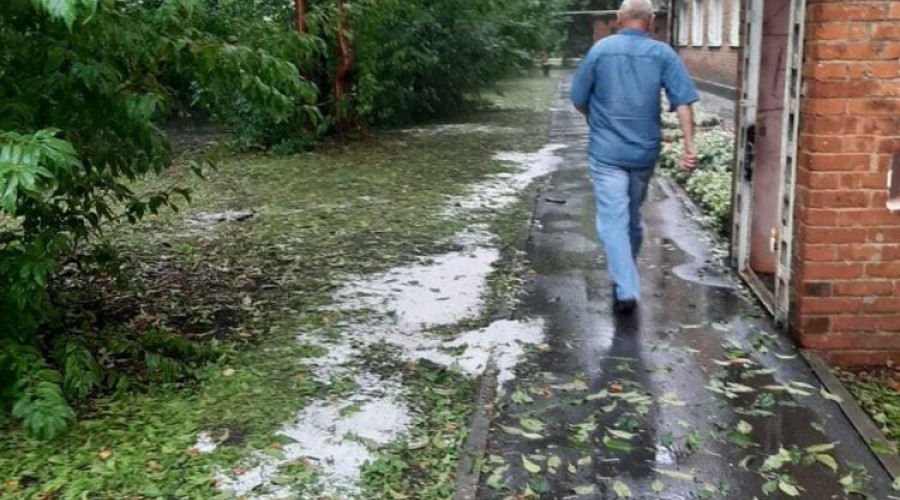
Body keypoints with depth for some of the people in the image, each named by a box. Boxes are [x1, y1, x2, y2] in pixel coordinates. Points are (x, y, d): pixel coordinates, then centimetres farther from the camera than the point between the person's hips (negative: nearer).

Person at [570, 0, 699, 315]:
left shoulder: (600, 49, -4)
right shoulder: (664, 54, -2)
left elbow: (578, 99, 3)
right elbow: (683, 102, -10)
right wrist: (689, 145, -11)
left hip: (607, 151, -3)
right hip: (645, 151, 3)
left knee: (613, 220, -3)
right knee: (633, 217, 19)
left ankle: (626, 290, -13)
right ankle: (627, 276, 35)